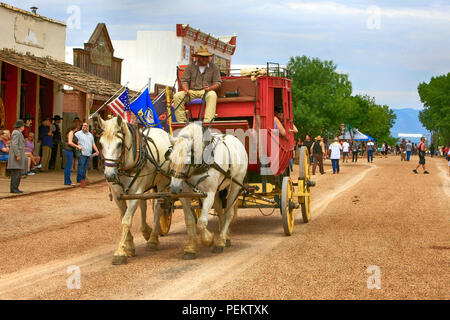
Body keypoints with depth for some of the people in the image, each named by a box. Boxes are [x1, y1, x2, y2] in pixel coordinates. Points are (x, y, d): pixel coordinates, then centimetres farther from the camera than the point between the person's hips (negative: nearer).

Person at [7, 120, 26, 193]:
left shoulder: (18, 133, 20)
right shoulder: (16, 133, -12)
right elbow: (14, 144, -20)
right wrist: (18, 155, -23)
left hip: (18, 156, 10)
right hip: (16, 157, -10)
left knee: (17, 174, 9)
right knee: (16, 173, -11)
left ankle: (14, 188, 10)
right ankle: (14, 189, -11)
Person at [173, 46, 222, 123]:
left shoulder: (214, 67, 10)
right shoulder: (190, 67, 12)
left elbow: (218, 82, 5)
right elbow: (184, 81, 8)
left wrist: (210, 88, -17)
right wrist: (186, 90, -14)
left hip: (206, 92, -2)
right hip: (192, 92, 2)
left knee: (212, 95, -37)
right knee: (177, 96, -25)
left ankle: (207, 121, -48)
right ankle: (181, 121, -26)